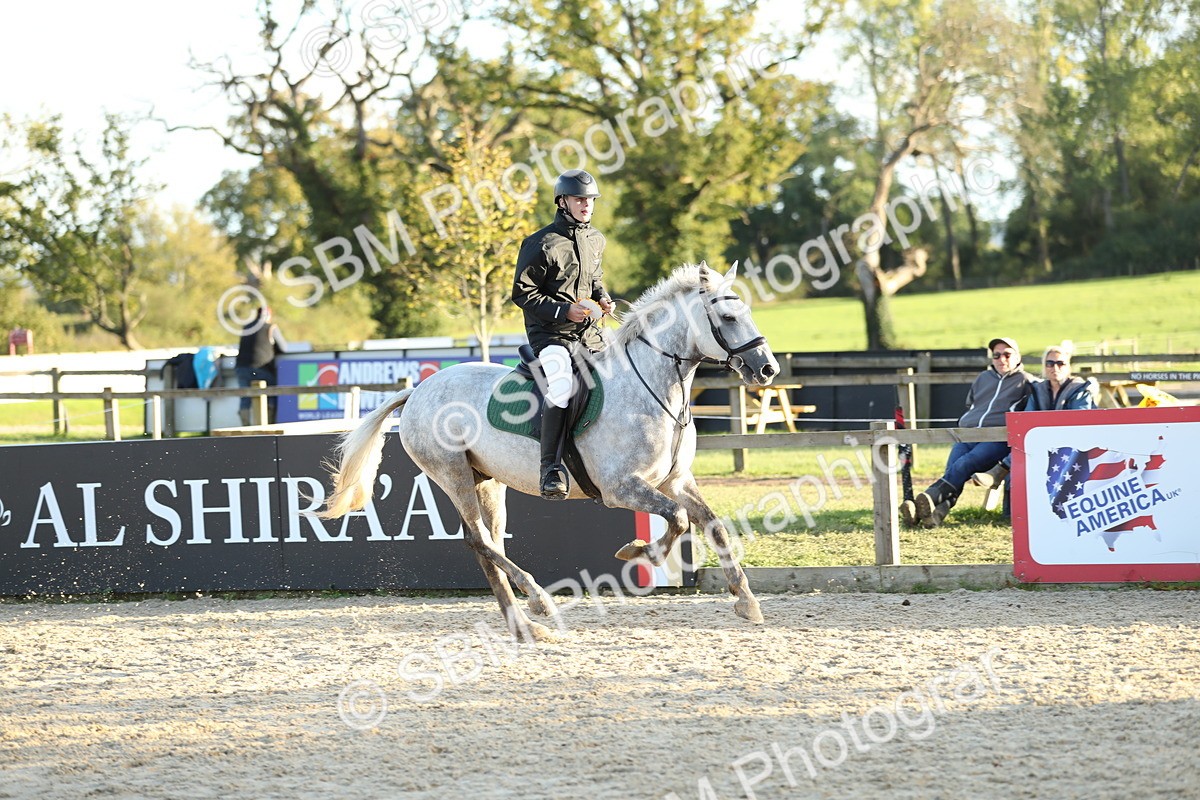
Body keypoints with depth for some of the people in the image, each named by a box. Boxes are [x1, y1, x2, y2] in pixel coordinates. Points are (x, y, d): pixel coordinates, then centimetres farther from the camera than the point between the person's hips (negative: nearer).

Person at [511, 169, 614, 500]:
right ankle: (551, 467, -30)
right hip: (549, 333, -7)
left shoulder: (595, 240, 12)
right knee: (562, 385, -32)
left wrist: (602, 297, 8)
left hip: (587, 334, 7)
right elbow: (522, 292, -9)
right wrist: (564, 310, -18)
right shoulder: (542, 244, -10)